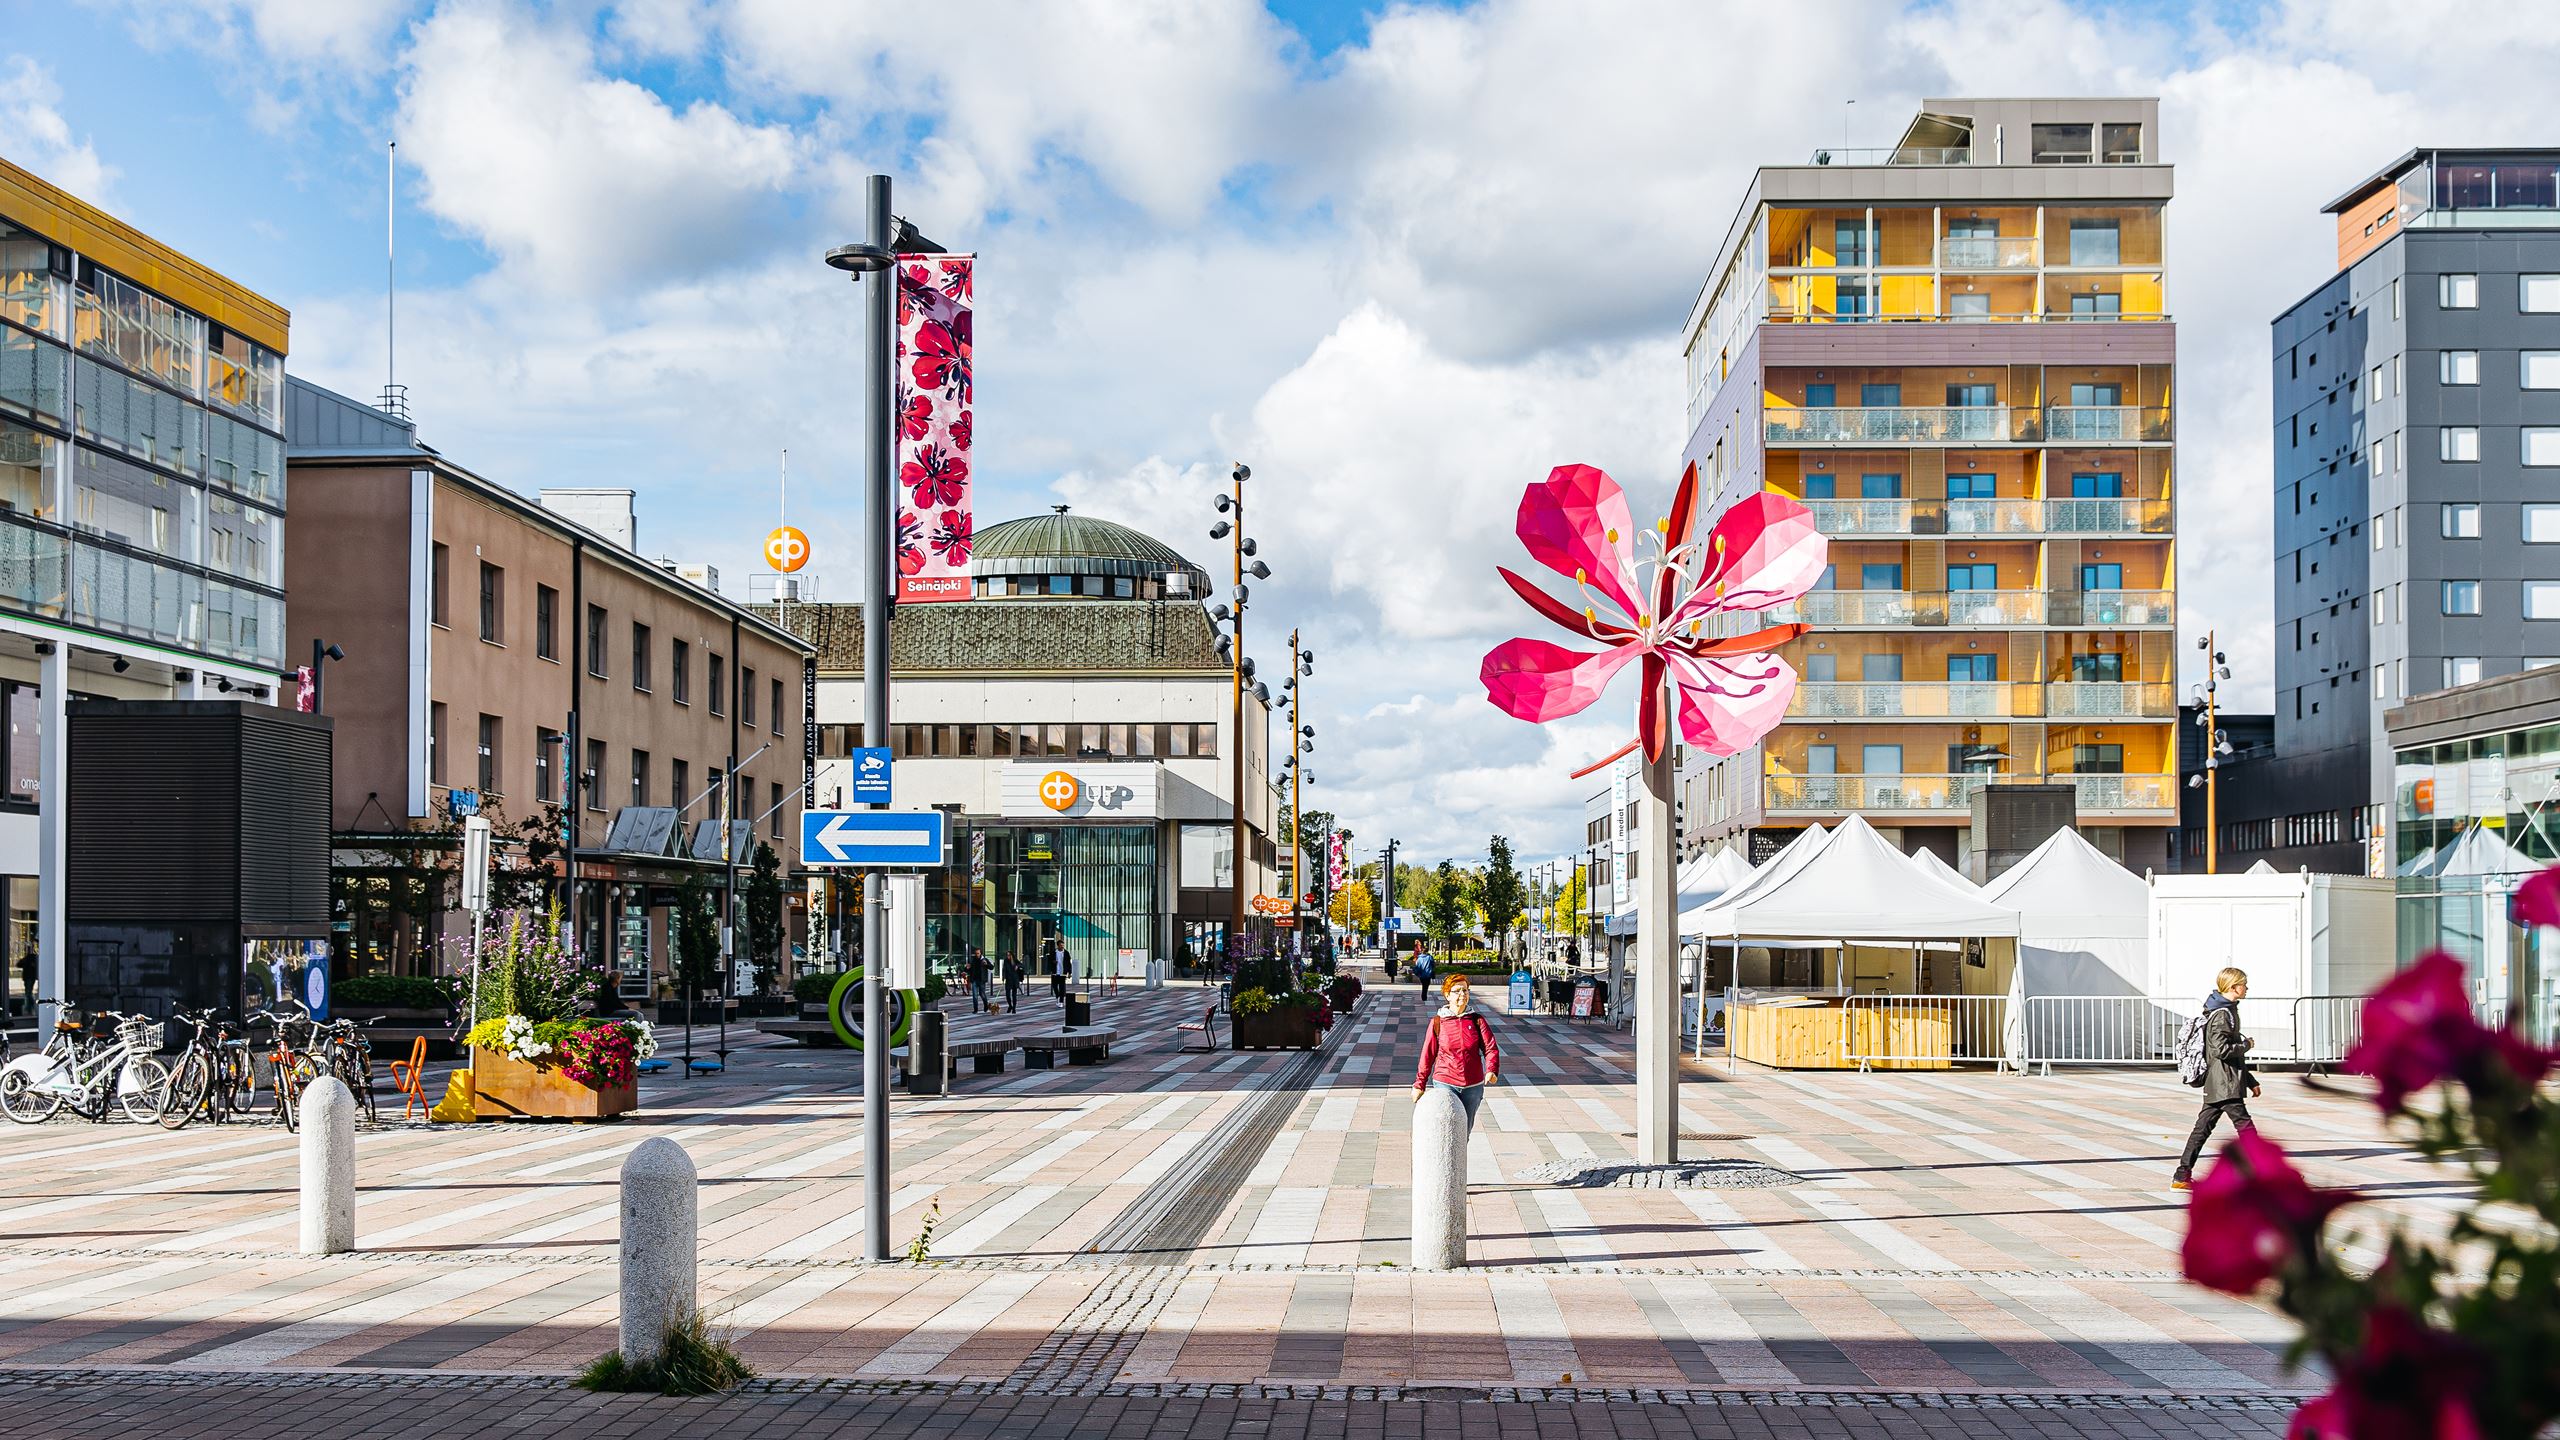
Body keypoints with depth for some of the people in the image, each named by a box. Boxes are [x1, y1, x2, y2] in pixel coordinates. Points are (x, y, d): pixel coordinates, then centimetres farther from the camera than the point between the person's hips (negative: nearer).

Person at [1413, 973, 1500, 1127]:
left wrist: (1492, 1070, -23)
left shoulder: (1477, 1020, 1)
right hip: (1445, 1084, -2)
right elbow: (1428, 1055, 3)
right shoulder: (1438, 1022, -2)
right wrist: (1419, 1085, 6)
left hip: (1473, 1086, 2)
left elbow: (1490, 1048, -4)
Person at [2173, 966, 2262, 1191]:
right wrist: (2246, 1044, -8)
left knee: (2203, 1128, 9)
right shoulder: (2222, 1015, -14)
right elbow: (2222, 1050, -24)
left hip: (2215, 1086, 10)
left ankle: (2182, 1176, 9)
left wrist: (2250, 1081, 24)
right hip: (2226, 1086, -10)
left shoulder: (2227, 1011, 19)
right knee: (2246, 1127, -6)